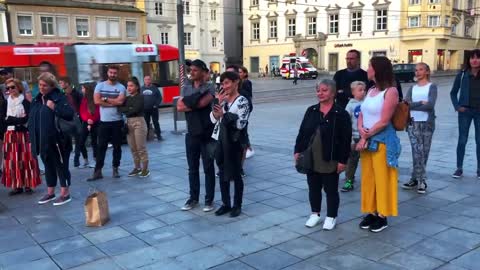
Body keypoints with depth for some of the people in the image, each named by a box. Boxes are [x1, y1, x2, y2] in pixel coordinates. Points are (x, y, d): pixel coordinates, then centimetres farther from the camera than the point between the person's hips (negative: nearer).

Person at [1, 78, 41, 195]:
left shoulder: (25, 101, -3)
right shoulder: (6, 102, 10)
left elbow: (27, 118, -10)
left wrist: (11, 120, -13)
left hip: (23, 134, -4)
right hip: (10, 135, 4)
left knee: (25, 159, -2)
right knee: (12, 160, 4)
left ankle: (28, 185, 5)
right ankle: (17, 186, 10)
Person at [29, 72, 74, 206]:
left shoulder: (59, 97, -11)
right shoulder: (37, 99, 12)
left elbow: (70, 114, -21)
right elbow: (32, 118, 19)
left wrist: (55, 108, -28)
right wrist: (32, 136, 11)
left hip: (56, 139, -8)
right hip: (42, 140, 8)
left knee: (61, 165, 2)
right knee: (48, 165, 17)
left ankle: (65, 194, 11)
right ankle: (50, 193, 29)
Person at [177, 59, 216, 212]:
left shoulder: (209, 87, -6)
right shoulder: (186, 88, 9)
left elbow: (203, 103, -23)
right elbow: (179, 107, -3)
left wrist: (187, 103, -10)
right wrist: (194, 104, -13)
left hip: (207, 134, -4)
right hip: (191, 134, 5)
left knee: (208, 168, 5)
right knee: (192, 168, 12)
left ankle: (209, 199, 15)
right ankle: (193, 198, 24)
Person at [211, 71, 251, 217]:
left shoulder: (242, 101, -7)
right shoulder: (223, 99, 10)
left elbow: (241, 123, -17)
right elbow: (213, 119, 4)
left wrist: (224, 114, -23)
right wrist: (218, 102, -8)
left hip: (234, 142, -6)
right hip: (221, 140, 6)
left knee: (235, 174, 4)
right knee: (223, 174, 12)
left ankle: (237, 205, 17)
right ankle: (225, 203, 24)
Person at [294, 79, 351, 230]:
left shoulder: (341, 114, -9)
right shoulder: (311, 111, 7)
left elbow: (346, 139, -11)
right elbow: (302, 132, 10)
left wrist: (342, 160, -13)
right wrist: (298, 151, 4)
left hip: (330, 161, -5)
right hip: (311, 159, 5)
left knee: (331, 189, 8)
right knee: (313, 188, 16)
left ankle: (331, 216, 24)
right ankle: (315, 213, 32)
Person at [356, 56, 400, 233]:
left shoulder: (391, 91, -11)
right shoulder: (371, 91, 12)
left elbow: (384, 121, -16)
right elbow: (361, 115, 10)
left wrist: (366, 136, -11)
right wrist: (361, 131, -10)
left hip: (382, 141, -7)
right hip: (366, 140, 7)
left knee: (382, 179, 0)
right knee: (368, 178, 11)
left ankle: (382, 216, 11)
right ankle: (371, 212, 22)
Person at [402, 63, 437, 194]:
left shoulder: (432, 86, 3)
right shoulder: (412, 88, 12)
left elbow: (430, 105, -13)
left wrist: (413, 105, -8)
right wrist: (421, 103, -12)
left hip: (427, 123, -2)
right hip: (413, 123, 2)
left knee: (424, 152, 2)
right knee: (417, 152, -4)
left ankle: (416, 179, 10)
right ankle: (421, 180, 3)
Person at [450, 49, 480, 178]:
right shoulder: (462, 75, -1)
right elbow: (453, 93, 7)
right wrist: (457, 106, -4)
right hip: (465, 111, 0)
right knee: (462, 140, 4)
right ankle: (459, 168, 13)